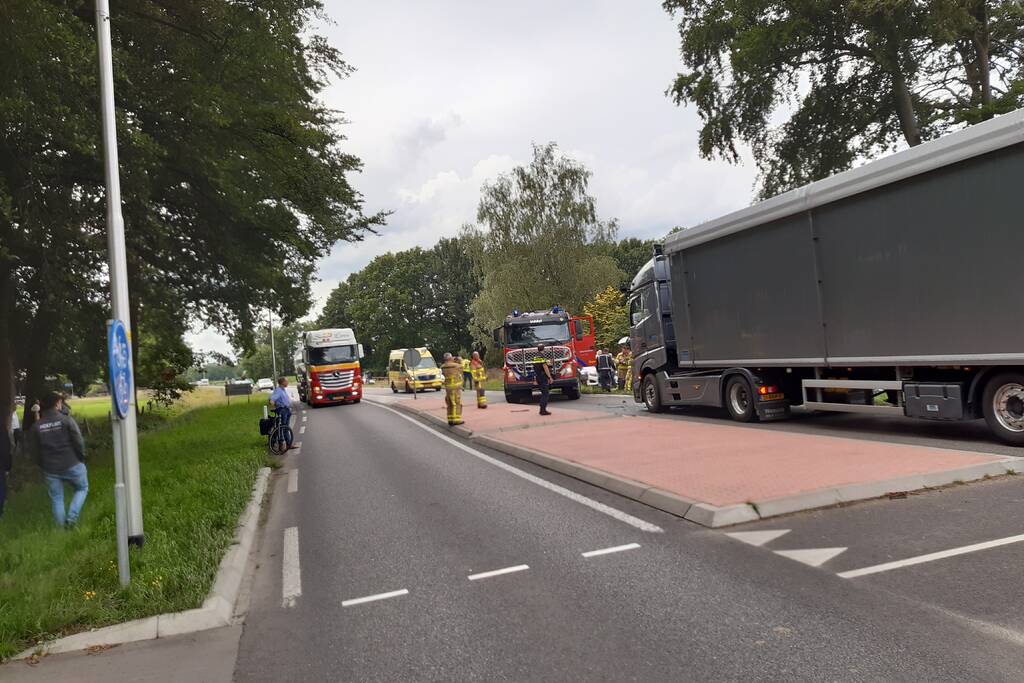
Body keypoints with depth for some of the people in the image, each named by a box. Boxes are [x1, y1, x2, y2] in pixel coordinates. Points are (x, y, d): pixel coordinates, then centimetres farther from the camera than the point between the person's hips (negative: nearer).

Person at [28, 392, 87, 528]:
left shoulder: (35, 426, 0)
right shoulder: (67, 420, -11)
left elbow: (33, 450, 4)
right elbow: (79, 442, -13)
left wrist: (42, 465, 17)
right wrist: (82, 458, 3)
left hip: (50, 469, 3)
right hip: (72, 465, -3)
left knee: (56, 499, 13)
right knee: (82, 489, 18)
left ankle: (61, 528, 17)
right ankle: (72, 517, 1)